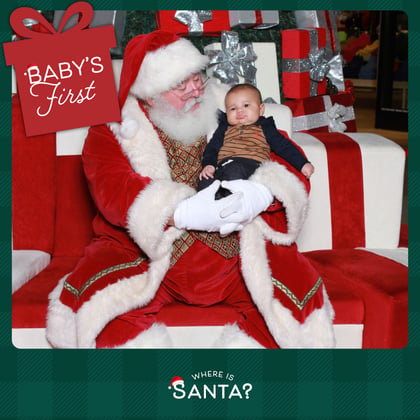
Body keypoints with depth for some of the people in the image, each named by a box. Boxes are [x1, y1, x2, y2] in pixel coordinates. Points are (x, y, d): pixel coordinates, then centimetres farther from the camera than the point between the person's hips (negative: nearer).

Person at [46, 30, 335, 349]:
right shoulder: (112, 131, 1)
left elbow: (293, 166, -1)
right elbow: (113, 191, -16)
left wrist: (261, 195, -26)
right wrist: (184, 213, -33)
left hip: (234, 255, 2)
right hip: (147, 257, -1)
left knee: (299, 286, -21)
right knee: (96, 297, -27)